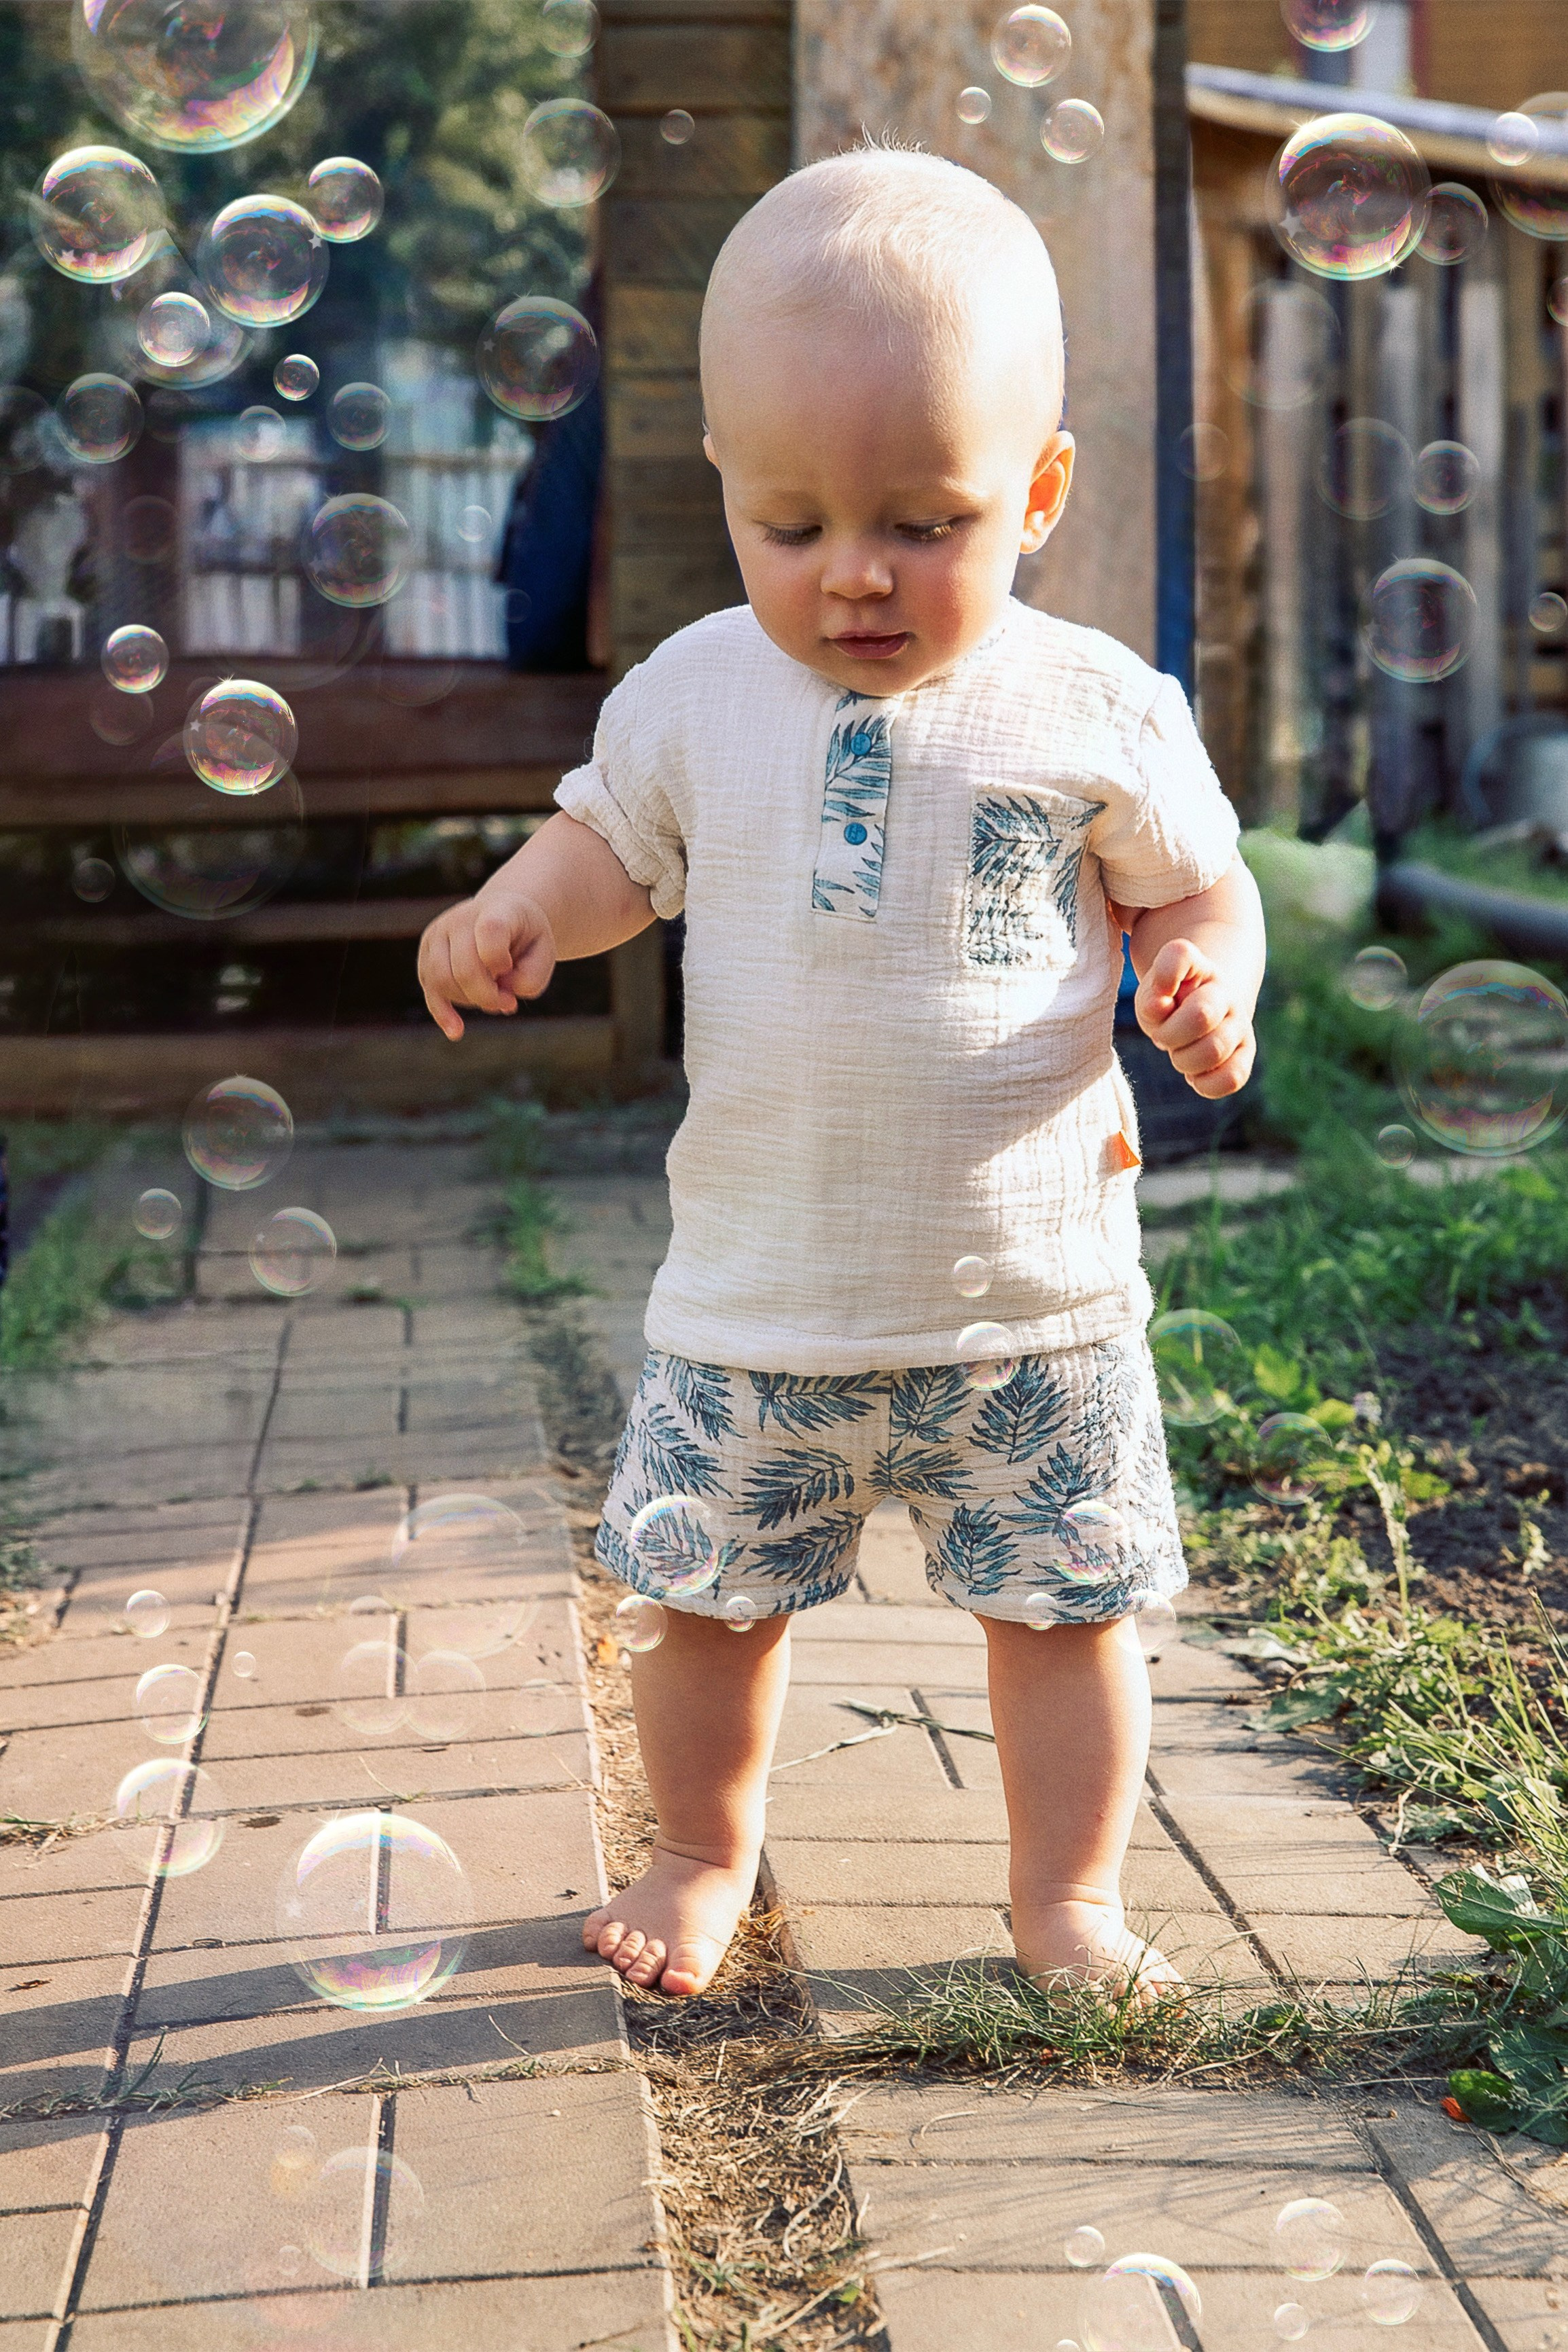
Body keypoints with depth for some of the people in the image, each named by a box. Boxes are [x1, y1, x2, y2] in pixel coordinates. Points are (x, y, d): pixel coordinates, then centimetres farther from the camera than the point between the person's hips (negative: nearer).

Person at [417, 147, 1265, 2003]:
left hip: (1030, 1287, -2)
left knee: (1061, 1599, 8)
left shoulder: (1097, 711, -7)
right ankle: (708, 1853, 39)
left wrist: (1209, 971, -18)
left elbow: (1196, 881, 4)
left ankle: (1067, 1893, 30)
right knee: (700, 1587, 13)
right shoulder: (696, 692, -2)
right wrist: (519, 910, -9)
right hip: (760, 1282, 2)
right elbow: (614, 841, 12)